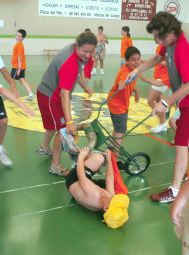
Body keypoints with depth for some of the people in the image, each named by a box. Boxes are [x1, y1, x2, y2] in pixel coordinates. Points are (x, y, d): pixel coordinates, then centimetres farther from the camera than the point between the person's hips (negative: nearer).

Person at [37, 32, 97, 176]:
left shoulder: (80, 53, -7)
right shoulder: (69, 63, -36)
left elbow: (79, 73, 13)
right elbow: (65, 94, -41)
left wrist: (86, 88, 1)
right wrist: (69, 122, -45)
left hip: (53, 93, 10)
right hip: (50, 97, -10)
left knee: (55, 124, 28)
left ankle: (45, 148, 53)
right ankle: (56, 166, 7)